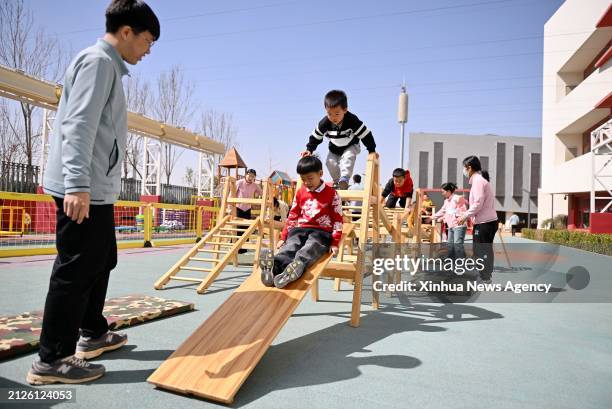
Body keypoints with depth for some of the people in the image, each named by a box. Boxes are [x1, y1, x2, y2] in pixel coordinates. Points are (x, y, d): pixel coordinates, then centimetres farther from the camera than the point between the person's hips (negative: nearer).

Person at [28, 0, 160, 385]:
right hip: (83, 190, -10)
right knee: (76, 270, -5)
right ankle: (52, 359, 4)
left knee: (102, 263, 17)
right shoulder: (97, 61, -9)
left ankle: (93, 333, 30)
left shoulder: (108, 66, 21)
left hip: (98, 189, 10)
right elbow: (78, 126, -21)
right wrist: (77, 184, -28)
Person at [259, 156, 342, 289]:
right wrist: (284, 237, 14)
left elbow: (337, 219, 2)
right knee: (288, 248, -29)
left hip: (321, 232, -3)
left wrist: (335, 243, -6)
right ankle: (273, 267, -60)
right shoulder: (300, 193, 18)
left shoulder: (331, 194, 4)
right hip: (299, 230, 3)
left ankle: (297, 266, -68)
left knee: (309, 249, -36)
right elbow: (292, 216, 21)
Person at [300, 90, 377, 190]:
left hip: (350, 146, -3)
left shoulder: (352, 120, -34)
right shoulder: (324, 123, -27)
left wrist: (372, 150, -23)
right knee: (331, 162, -13)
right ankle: (337, 182, 8)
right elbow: (315, 137, -11)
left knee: (348, 157, -30)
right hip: (334, 149, 3)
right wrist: (309, 150, -21)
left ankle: (344, 179, -31)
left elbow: (365, 135, -26)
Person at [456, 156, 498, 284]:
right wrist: (464, 215, 14)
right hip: (489, 221, 10)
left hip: (484, 223, -10)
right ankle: (486, 278, 19)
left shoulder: (477, 180, -10)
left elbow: (478, 203, -19)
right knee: (485, 252, 13)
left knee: (480, 253, -5)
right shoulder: (480, 179, 19)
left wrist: (465, 216, -12)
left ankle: (484, 280, -1)